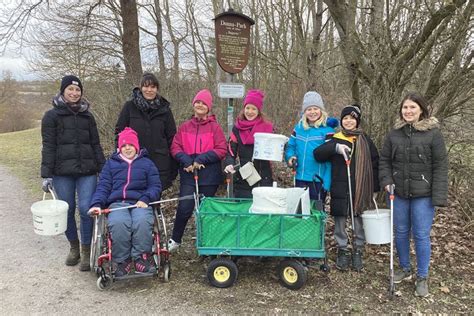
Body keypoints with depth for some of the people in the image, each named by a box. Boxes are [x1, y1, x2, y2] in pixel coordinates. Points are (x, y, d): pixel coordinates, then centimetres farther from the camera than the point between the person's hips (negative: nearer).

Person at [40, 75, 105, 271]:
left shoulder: (87, 116, 13)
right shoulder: (52, 116, 3)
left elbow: (96, 145, 14)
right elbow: (48, 146, -1)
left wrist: (103, 169, 8)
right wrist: (46, 174, -7)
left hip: (87, 171, 1)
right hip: (62, 173, -1)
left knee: (86, 209, -7)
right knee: (67, 210, 6)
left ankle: (86, 251, 8)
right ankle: (74, 247, 26)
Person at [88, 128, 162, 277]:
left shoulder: (146, 163, 19)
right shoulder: (111, 163, 22)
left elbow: (155, 186, 11)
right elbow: (103, 186, 14)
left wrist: (145, 199, -9)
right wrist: (96, 204, -5)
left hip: (140, 203, 0)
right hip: (117, 204, 1)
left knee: (142, 221, -36)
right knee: (118, 223, -35)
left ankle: (141, 258, -23)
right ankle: (121, 261, -21)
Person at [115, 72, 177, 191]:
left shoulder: (164, 109, 7)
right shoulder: (130, 106, 4)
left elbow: (171, 138, 8)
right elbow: (119, 132, 6)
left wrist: (173, 168, 4)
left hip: (160, 165, 1)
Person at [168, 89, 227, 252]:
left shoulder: (215, 127, 1)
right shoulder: (184, 127, 8)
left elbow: (221, 150, -5)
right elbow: (175, 147, 5)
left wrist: (202, 159, -14)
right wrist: (186, 160, -12)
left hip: (209, 175, -1)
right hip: (188, 173, 1)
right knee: (184, 208, -7)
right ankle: (175, 240, 14)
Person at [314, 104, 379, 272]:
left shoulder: (365, 140, 5)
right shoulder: (336, 139, 2)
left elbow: (375, 164, 9)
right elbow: (317, 153, -11)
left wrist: (374, 187, 5)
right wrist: (336, 147, -26)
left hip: (360, 191, 1)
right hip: (340, 190, 0)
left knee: (359, 223, 8)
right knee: (340, 222, 7)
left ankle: (358, 252, 24)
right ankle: (342, 251, 23)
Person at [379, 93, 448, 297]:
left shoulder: (433, 133, -7)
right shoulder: (394, 133, 3)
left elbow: (440, 165, -8)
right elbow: (384, 160, 10)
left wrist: (438, 196, -12)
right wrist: (386, 181, -5)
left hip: (423, 194, -4)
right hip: (399, 193, 4)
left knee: (421, 235, 2)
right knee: (401, 233, 14)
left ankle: (422, 278, 18)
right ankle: (405, 269, 33)